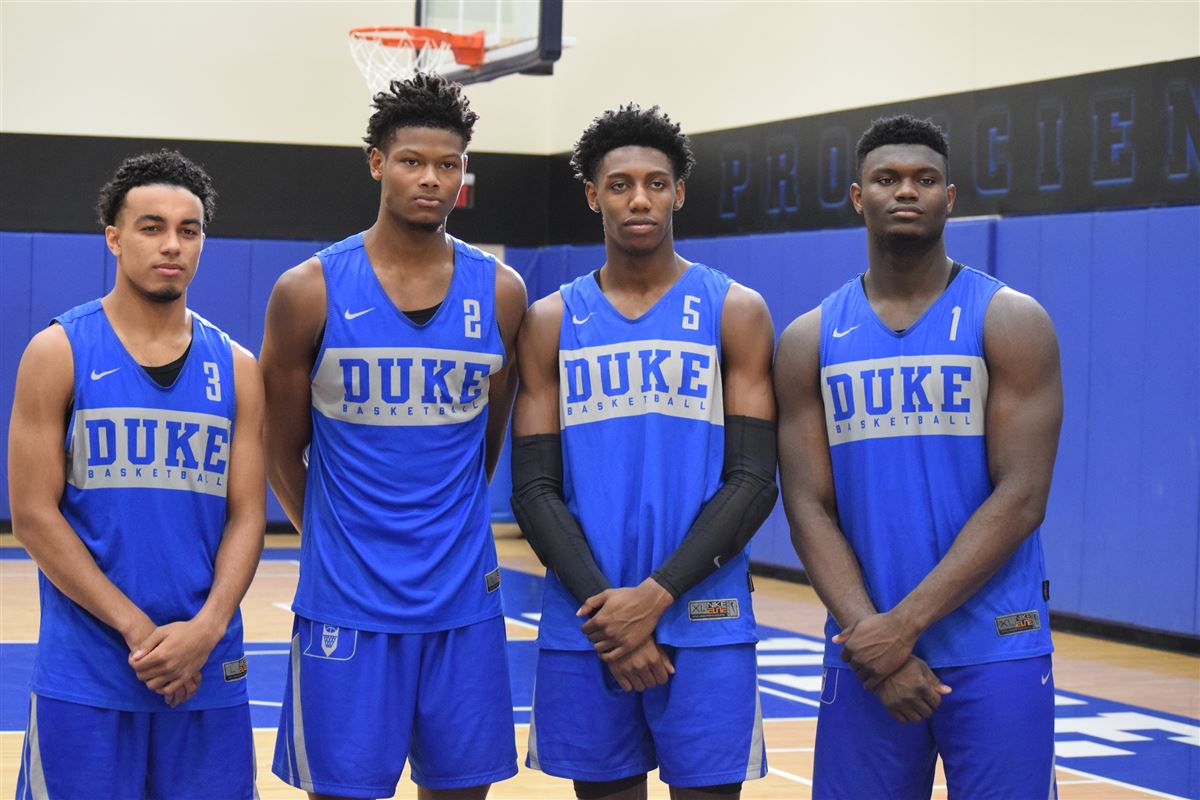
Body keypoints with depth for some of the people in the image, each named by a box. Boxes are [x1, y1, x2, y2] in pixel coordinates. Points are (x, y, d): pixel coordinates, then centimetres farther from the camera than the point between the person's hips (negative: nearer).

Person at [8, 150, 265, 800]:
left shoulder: (236, 369, 8)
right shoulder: (59, 353, -1)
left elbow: (247, 517, 5)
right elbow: (33, 516, -6)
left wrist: (205, 630, -12)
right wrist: (137, 629, -13)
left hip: (208, 671, 3)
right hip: (85, 673, -3)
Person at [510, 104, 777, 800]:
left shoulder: (736, 312, 2)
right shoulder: (553, 323, 8)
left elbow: (753, 481, -4)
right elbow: (535, 488, 3)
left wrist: (655, 597, -13)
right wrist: (602, 602, -11)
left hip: (704, 620, -2)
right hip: (584, 623, 2)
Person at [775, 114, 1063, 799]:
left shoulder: (1011, 322, -2)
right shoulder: (810, 341, 6)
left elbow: (1020, 498, -9)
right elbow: (809, 507, 1)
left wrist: (903, 624, -15)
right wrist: (870, 636, -13)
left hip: (997, 653, -2)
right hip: (867, 649, 2)